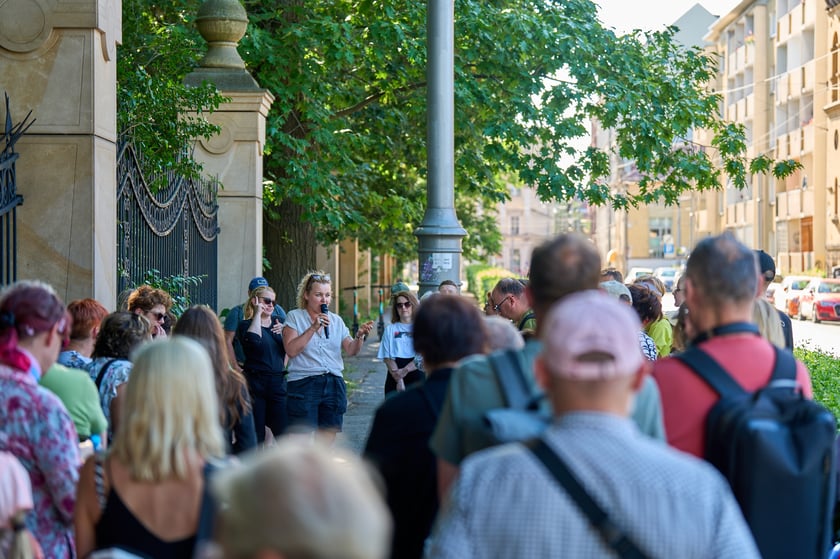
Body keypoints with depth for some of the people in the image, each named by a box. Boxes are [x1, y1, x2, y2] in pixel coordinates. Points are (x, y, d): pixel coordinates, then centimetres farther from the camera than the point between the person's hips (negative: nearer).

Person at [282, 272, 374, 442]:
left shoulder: (336, 320, 13)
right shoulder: (295, 317, 1)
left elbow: (351, 350, 6)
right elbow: (291, 350, -12)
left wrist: (360, 336, -14)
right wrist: (313, 328, -17)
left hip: (333, 384, 5)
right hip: (304, 383, -4)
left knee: (327, 440, 7)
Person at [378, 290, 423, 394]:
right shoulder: (390, 329, 9)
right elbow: (388, 358, 2)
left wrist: (405, 370, -17)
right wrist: (399, 380, -11)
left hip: (417, 375, -2)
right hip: (395, 377, 2)